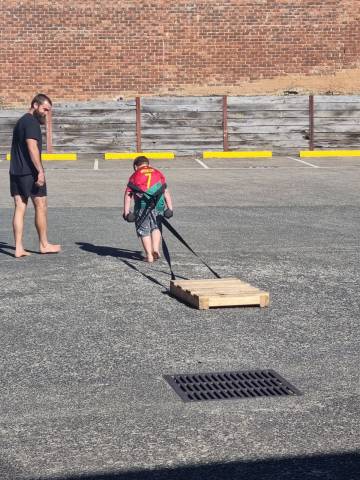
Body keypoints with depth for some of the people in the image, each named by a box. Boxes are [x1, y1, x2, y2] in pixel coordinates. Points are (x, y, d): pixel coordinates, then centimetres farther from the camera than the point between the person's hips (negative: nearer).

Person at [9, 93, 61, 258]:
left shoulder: (20, 121, 20)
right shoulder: (32, 122, -11)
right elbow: (32, 147, -21)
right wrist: (40, 171, -23)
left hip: (15, 172, 9)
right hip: (30, 172, -9)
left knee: (20, 208, 5)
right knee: (41, 207, 3)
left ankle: (19, 248, 3)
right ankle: (44, 244, 11)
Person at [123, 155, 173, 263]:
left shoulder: (134, 176, 13)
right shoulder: (158, 173, 20)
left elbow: (128, 194, 4)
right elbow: (166, 192, 13)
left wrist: (126, 212, 2)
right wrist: (170, 208, 13)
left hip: (142, 206, -2)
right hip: (158, 205, 2)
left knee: (144, 230, 10)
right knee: (156, 227, 21)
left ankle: (149, 256, 8)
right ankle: (155, 249, 5)